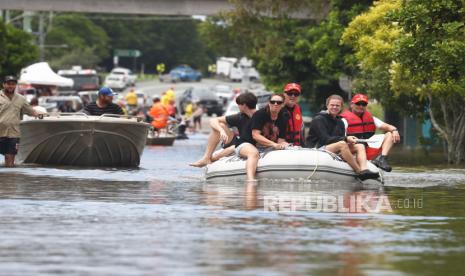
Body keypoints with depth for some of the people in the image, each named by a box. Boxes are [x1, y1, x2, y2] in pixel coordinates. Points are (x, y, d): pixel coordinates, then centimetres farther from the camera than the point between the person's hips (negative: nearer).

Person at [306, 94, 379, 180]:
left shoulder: (339, 122, 18)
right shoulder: (318, 120, -5)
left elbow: (341, 138, 11)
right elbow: (325, 139, -16)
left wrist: (350, 141, -13)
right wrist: (346, 139, -20)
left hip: (336, 151, 8)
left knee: (360, 146, -8)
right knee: (342, 144, -33)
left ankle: (364, 170, -35)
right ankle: (359, 172, -36)